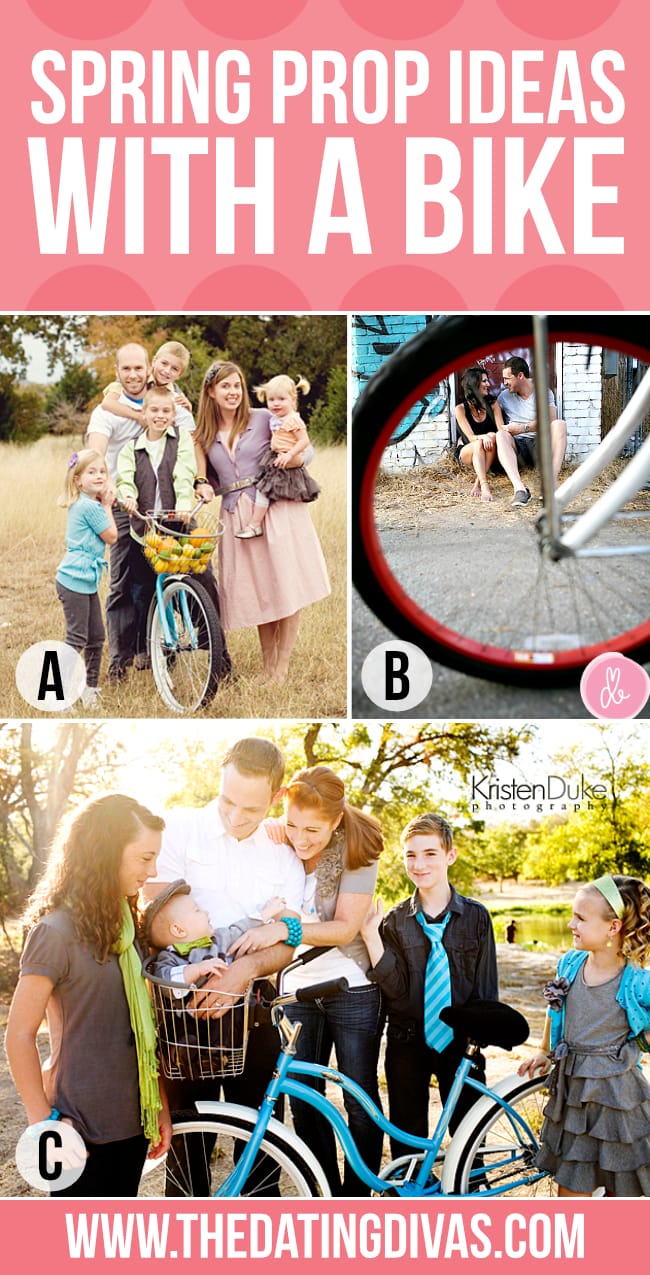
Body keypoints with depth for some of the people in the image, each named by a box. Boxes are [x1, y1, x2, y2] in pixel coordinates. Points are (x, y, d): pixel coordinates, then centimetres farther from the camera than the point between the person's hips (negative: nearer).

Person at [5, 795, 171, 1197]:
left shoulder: (126, 923, 10)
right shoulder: (57, 931, -15)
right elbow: (19, 1035, -13)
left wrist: (160, 1104, 10)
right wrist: (44, 1121, -13)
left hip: (131, 1115, 7)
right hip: (83, 1125, -7)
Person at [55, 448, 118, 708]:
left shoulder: (80, 505, 12)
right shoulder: (90, 506, -17)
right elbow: (111, 536, -10)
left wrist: (105, 504, 11)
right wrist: (107, 506, 0)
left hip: (87, 581, 10)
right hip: (75, 581, -10)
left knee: (96, 638, 15)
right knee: (76, 639, -7)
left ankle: (90, 688, 25)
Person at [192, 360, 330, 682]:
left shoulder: (263, 419, 1)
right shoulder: (204, 435, 11)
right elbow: (206, 476, 18)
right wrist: (202, 485, -3)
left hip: (275, 508, -3)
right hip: (236, 516, 3)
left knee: (287, 591, -7)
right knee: (256, 594, 6)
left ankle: (282, 671, -1)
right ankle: (267, 670, 17)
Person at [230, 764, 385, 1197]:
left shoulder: (356, 852, -15)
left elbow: (345, 928, -21)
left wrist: (285, 929, -34)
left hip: (353, 992, -4)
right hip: (298, 990, 4)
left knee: (360, 1100, 4)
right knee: (304, 1102, 6)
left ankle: (356, 1198, 17)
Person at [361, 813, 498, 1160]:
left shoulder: (475, 916, 0)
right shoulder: (395, 921, 0)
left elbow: (486, 985, 2)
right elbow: (395, 989, -9)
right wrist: (371, 936, -18)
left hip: (459, 1042, 0)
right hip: (408, 1043, 1)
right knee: (407, 1139, 7)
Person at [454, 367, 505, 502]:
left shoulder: (493, 405, 1)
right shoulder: (460, 409, -7)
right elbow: (471, 437, -14)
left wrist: (492, 436, -33)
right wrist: (482, 437, -37)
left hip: (490, 454, 2)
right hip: (466, 451, -2)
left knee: (492, 437, -32)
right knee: (479, 444, -36)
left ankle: (478, 484, -39)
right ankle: (485, 487, -53)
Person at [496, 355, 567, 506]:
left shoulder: (543, 392, 6)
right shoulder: (504, 396, 15)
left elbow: (550, 420, -9)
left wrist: (523, 428, -16)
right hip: (517, 447, 1)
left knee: (559, 424, -29)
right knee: (501, 435, -31)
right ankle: (519, 489, -52)